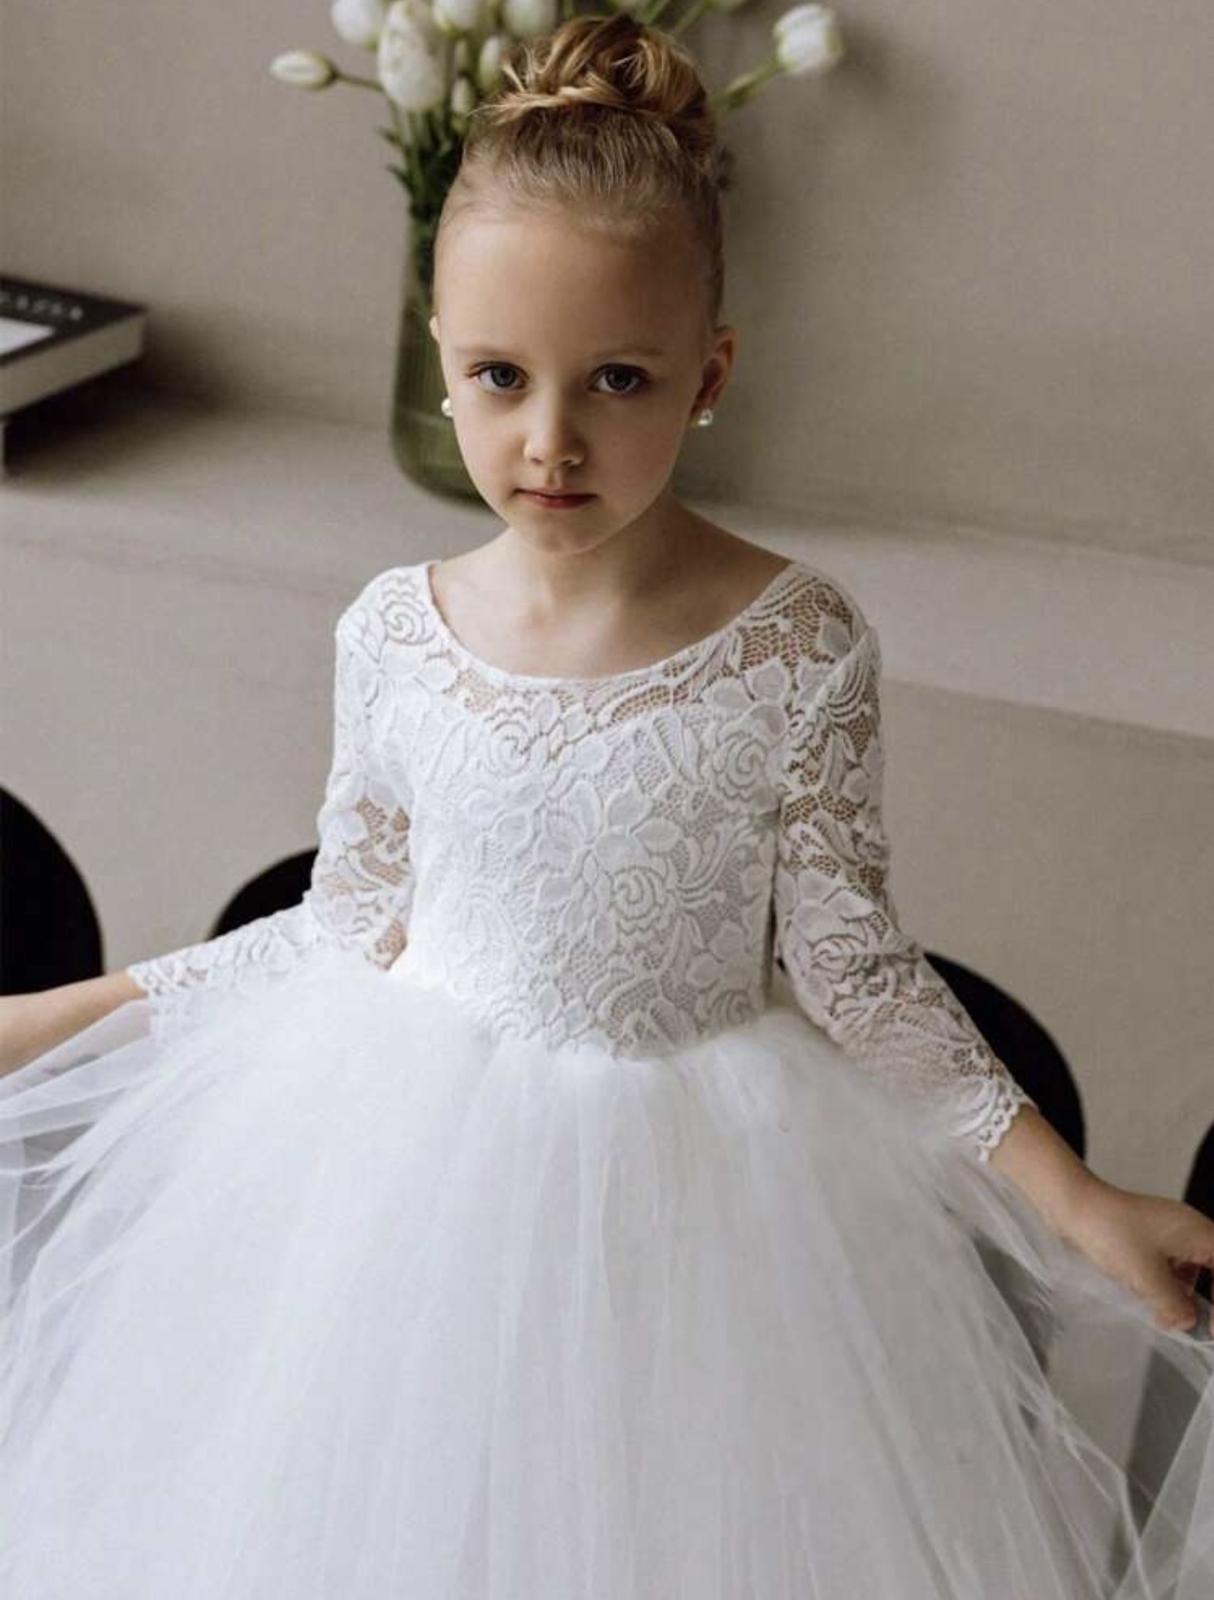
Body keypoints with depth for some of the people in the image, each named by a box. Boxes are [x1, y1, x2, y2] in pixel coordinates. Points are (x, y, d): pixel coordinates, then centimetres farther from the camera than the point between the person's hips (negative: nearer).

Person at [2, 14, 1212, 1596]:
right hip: (417, 1158, 2)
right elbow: (348, 932, 1)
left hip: (699, 1178, -2)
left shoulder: (800, 648, -16)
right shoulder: (392, 635, -9)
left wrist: (1079, 1203, -13)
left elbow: (853, 965, -9)